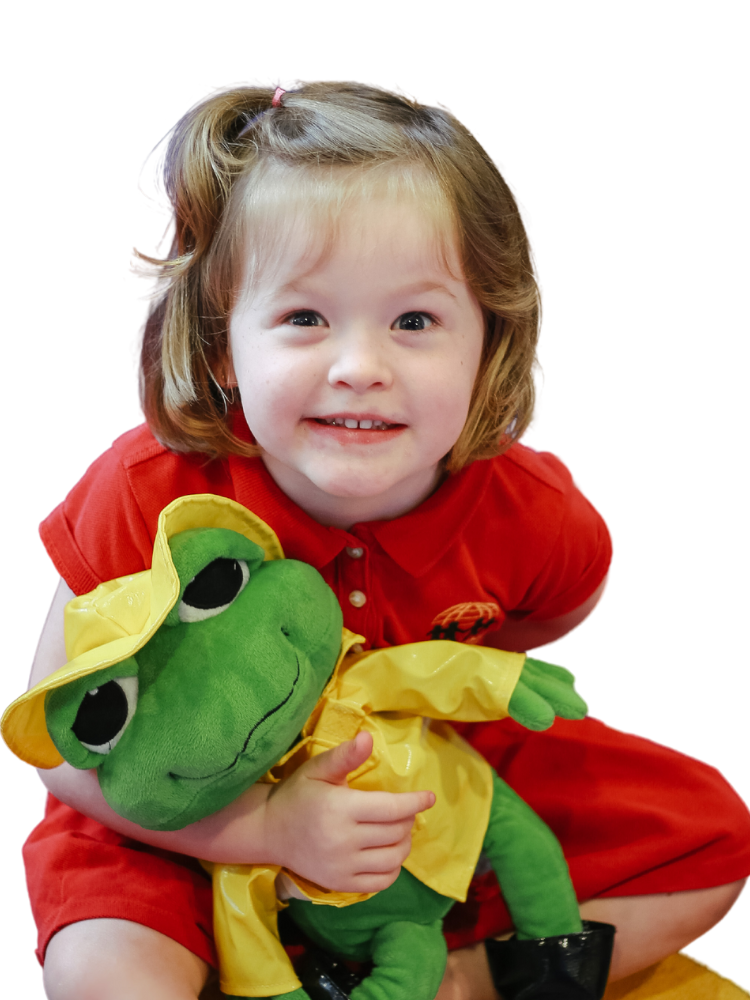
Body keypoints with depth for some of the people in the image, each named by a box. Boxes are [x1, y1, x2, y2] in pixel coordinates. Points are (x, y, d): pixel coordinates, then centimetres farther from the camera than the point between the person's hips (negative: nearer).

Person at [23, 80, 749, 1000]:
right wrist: (265, 824, -31)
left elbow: (568, 596, 5)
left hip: (448, 786, 3)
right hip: (201, 827, -2)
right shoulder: (148, 495, -30)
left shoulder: (530, 511, -22)